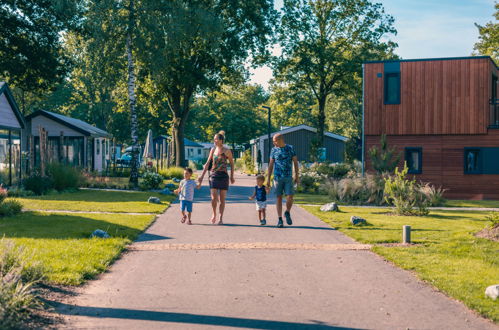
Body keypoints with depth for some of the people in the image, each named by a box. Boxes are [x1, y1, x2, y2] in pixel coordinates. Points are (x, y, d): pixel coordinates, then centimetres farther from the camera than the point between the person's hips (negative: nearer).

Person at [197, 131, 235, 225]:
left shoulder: (227, 151, -4)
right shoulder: (213, 150, 7)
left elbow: (232, 164, 5)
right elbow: (208, 163, 12)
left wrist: (232, 177, 6)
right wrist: (202, 176, 9)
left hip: (223, 176, -2)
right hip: (213, 175, 2)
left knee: (222, 199, 2)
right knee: (214, 198, -6)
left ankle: (221, 218, 11)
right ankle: (214, 214, 19)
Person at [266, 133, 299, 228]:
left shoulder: (290, 148, 1)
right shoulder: (274, 150, 5)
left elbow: (295, 162, 6)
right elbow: (271, 164, 8)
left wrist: (297, 176, 2)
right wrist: (268, 178, 4)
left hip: (288, 178, -1)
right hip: (277, 177, 1)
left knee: (290, 197, -8)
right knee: (279, 198, 1)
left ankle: (287, 213, 19)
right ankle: (280, 219, 6)